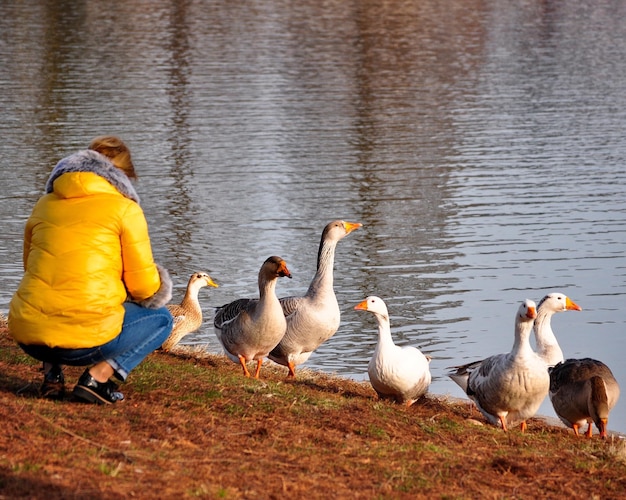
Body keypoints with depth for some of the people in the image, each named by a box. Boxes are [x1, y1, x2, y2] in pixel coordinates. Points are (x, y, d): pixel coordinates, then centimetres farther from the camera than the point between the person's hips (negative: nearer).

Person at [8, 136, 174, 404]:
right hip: (86, 337, -5)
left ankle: (51, 373, 15)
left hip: (27, 337, 5)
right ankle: (98, 376, 2)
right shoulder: (125, 209, 3)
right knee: (161, 318, 22)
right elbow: (144, 287, 4)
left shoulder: (44, 204, 17)